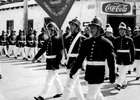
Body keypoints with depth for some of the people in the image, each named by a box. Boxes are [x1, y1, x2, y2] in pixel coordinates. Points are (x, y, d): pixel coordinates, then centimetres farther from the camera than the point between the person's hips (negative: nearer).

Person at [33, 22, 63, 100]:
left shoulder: (58, 40, -14)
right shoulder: (47, 41, 8)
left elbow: (60, 53, -18)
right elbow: (42, 50, 15)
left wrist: (56, 64, -22)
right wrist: (36, 57, 7)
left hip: (54, 63, -8)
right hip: (49, 62, 8)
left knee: (49, 80, -4)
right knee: (55, 78, 19)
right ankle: (60, 92, 35)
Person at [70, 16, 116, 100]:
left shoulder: (106, 43, -10)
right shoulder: (86, 42, 4)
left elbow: (111, 60, -7)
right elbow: (80, 58, 5)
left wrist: (112, 75, -5)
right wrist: (73, 71, 1)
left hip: (98, 75, -6)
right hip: (89, 74, 6)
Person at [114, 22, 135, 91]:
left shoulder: (129, 40, -6)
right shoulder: (116, 40, 2)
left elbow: (132, 50, -3)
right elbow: (114, 49, 5)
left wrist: (132, 59, -3)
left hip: (126, 59, -4)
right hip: (119, 59, 4)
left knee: (123, 73, -7)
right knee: (121, 72, 13)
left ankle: (119, 85, -8)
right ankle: (124, 83, 29)